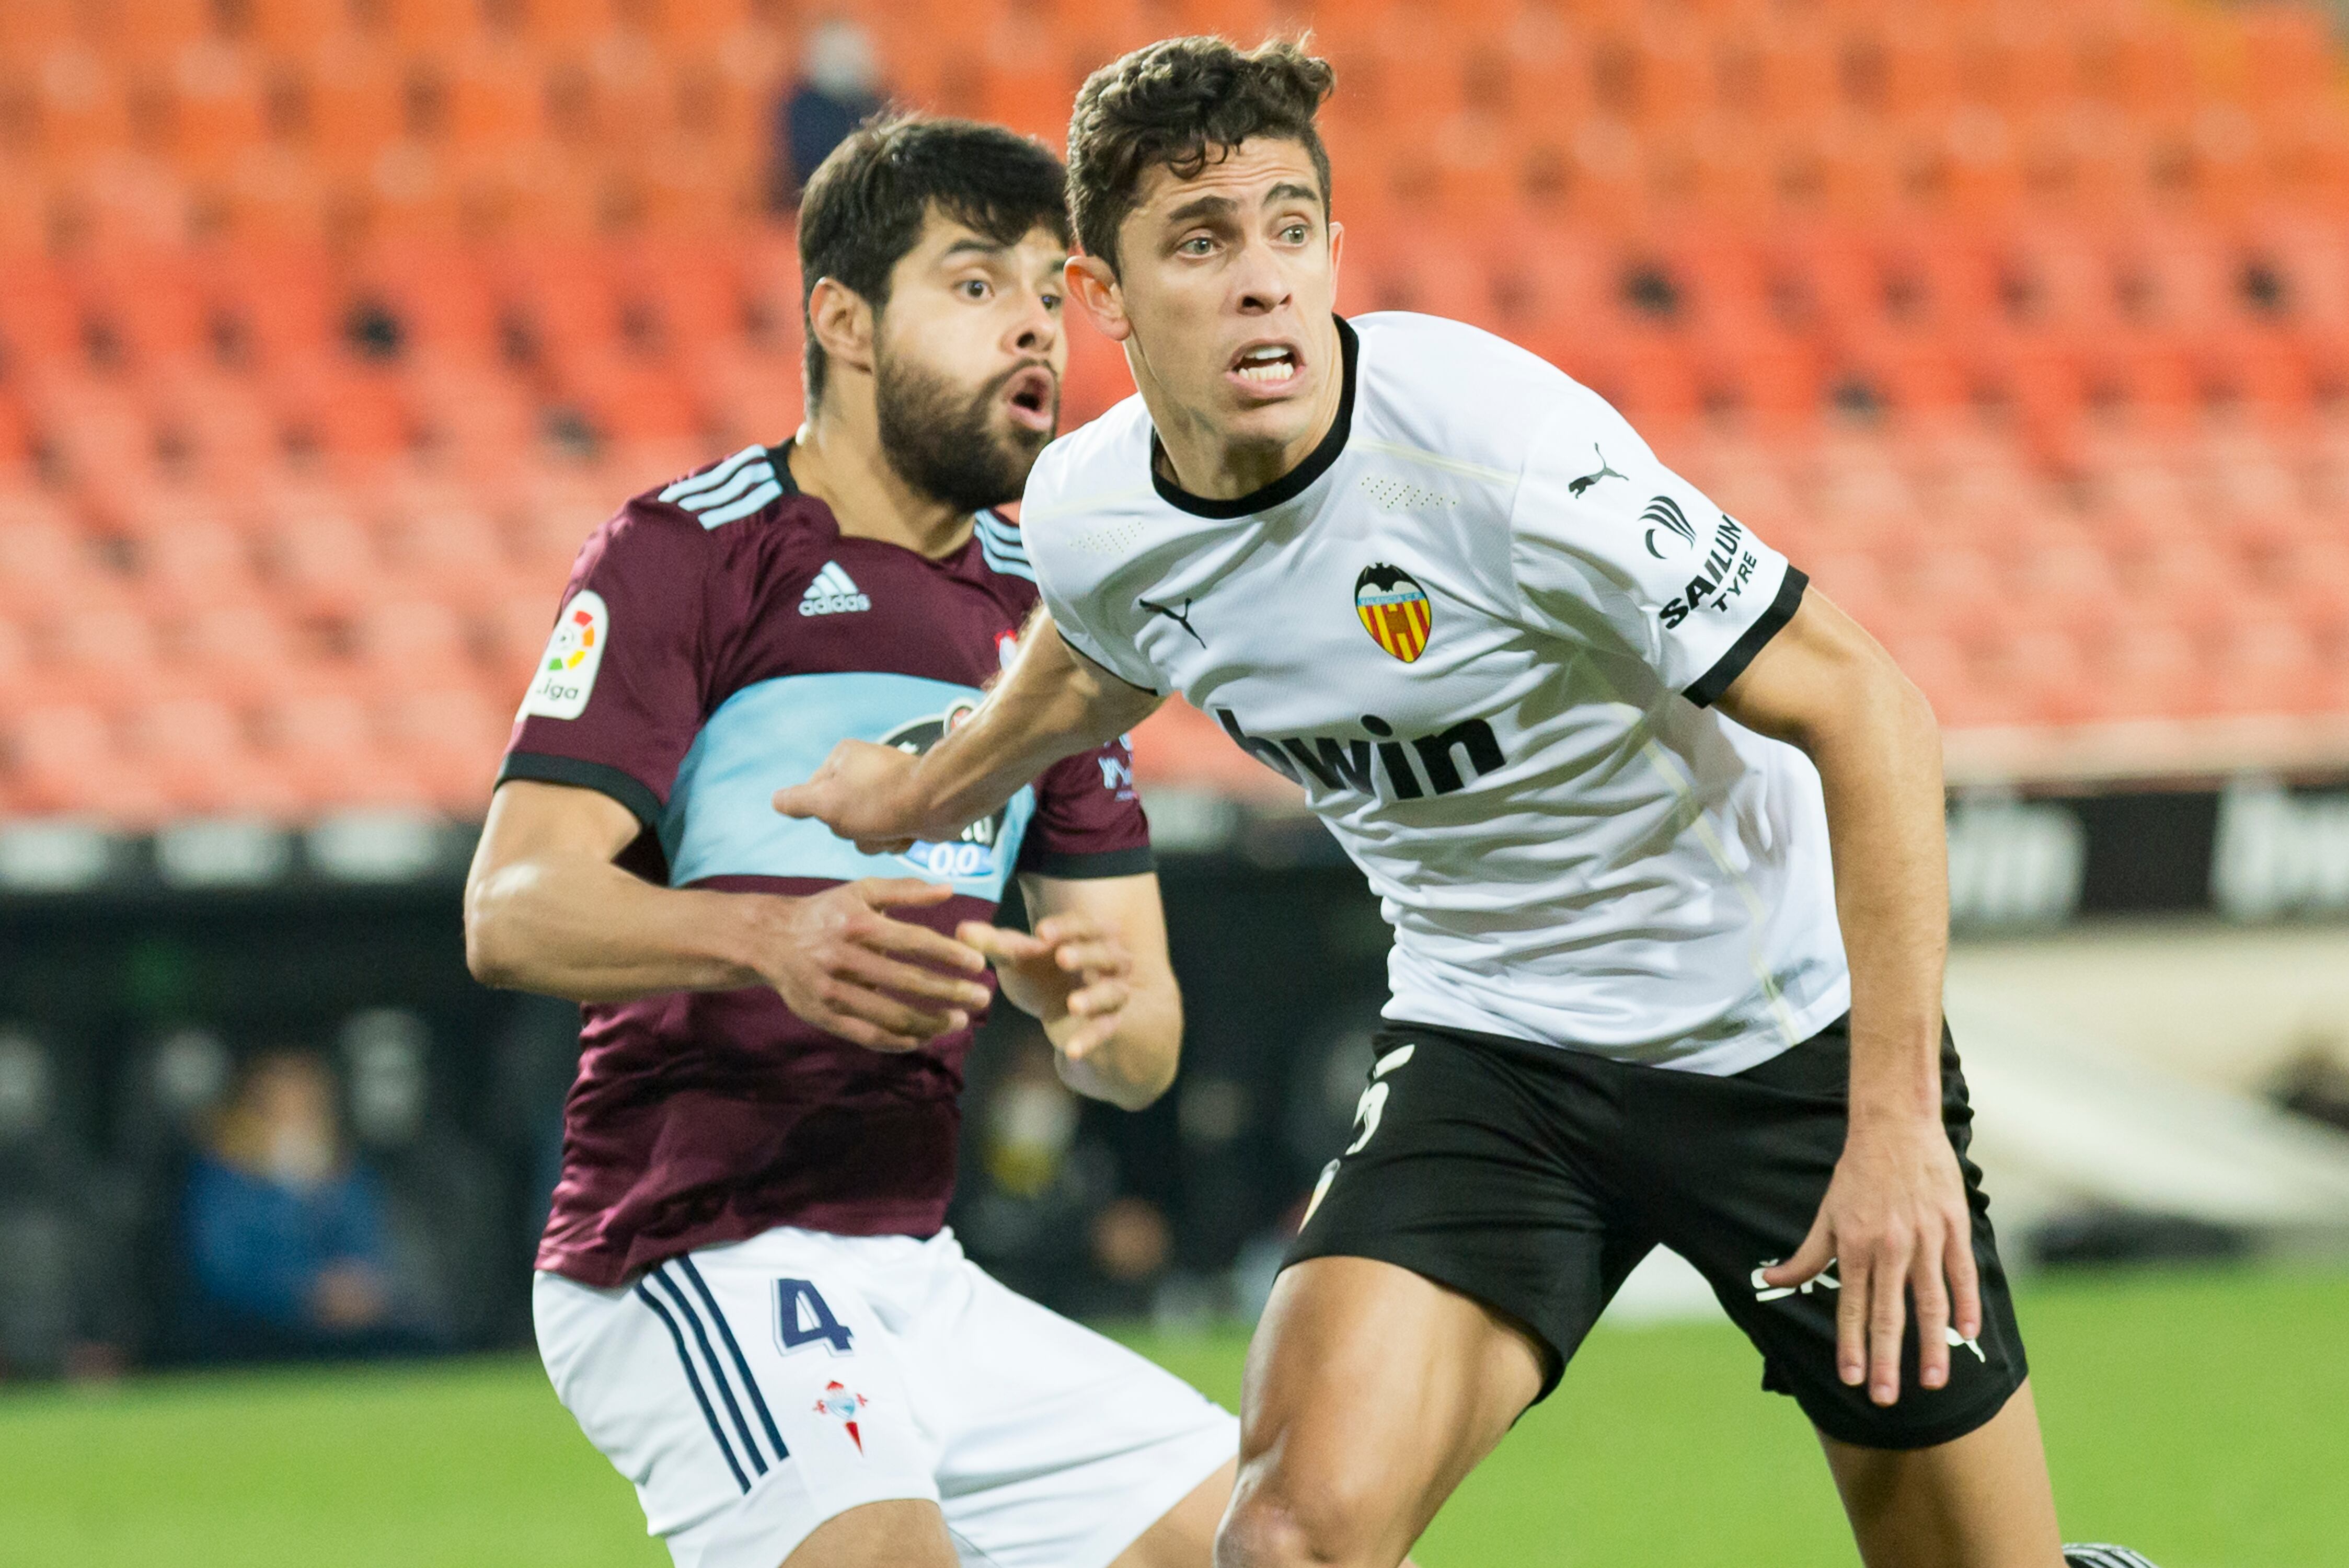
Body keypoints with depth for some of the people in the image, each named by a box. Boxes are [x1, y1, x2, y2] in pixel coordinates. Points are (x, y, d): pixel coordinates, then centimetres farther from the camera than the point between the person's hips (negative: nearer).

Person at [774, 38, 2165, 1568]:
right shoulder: (1087, 517, -10)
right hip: (1489, 1037, 3)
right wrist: (928, 792, 36)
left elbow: (1864, 708, -23)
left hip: (1782, 1026, -3)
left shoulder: (1492, 440, -27)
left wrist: (1897, 1117, -27)